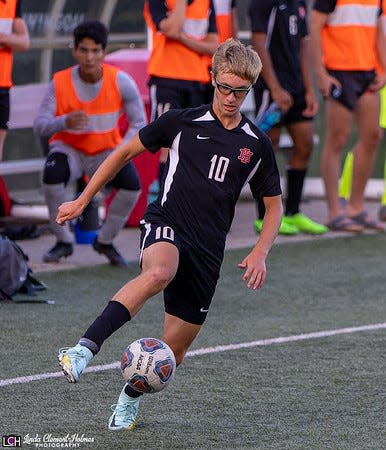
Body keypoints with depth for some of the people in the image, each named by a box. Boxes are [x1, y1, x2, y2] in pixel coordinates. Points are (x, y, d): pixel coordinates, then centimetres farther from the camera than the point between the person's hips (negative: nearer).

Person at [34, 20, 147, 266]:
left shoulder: (121, 82, -14)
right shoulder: (60, 82, -15)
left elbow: (139, 123, -6)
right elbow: (40, 125, -15)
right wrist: (65, 122, -37)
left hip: (107, 150, 1)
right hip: (70, 149, -1)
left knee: (132, 183, -28)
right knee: (52, 175, -34)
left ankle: (105, 241, 0)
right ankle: (64, 241, -9)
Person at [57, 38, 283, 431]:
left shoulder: (257, 145, 9)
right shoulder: (182, 122, 3)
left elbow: (274, 206, 18)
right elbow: (126, 152, 13)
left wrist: (260, 253, 1)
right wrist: (82, 201, 11)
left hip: (208, 248, 3)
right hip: (166, 225, -3)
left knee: (175, 348, 3)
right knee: (159, 273, -40)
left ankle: (130, 399, 33)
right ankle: (83, 351, -49)